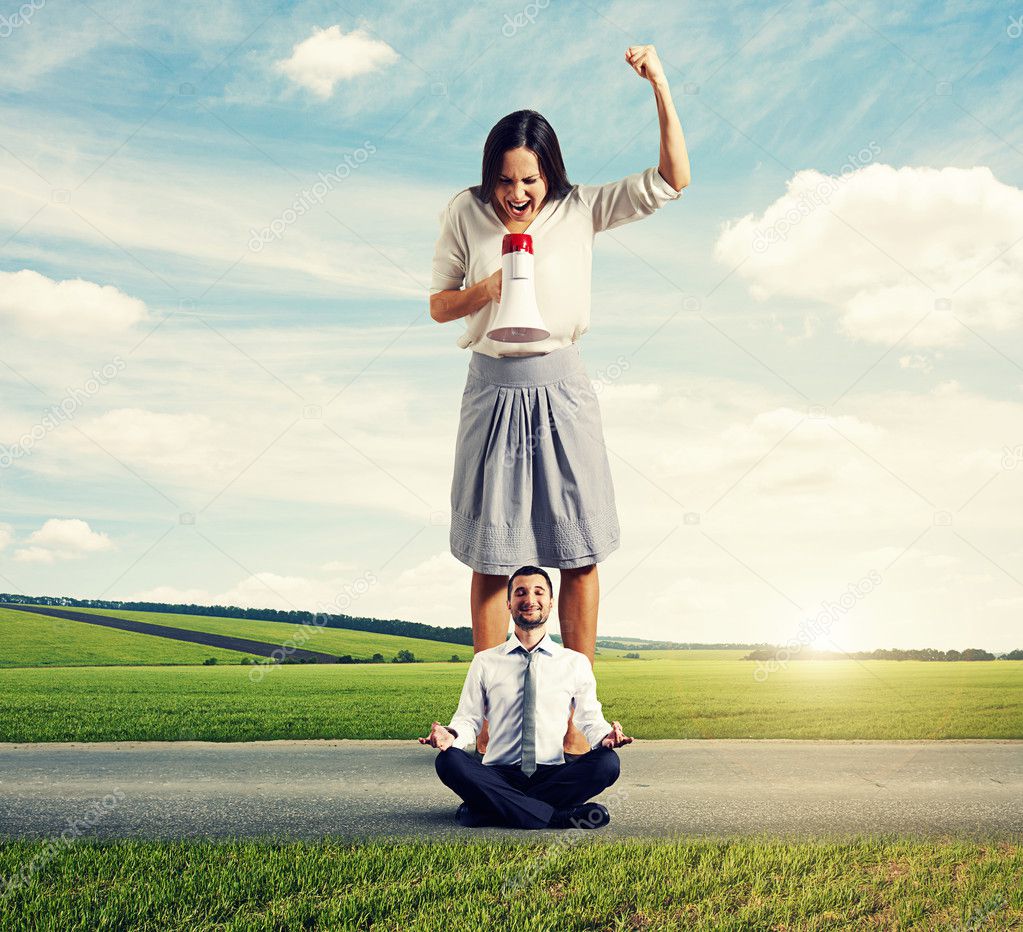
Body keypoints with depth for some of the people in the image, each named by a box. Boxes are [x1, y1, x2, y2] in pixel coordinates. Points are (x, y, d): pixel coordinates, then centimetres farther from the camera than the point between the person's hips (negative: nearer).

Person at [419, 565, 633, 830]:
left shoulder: (576, 663, 10)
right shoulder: (484, 662, 9)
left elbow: (590, 720, 13)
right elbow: (468, 719, 9)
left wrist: (606, 736, -11)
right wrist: (451, 735, -14)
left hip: (553, 776, 1)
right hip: (498, 776, -1)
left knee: (607, 761, -28)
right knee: (449, 761, -30)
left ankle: (486, 810, -25)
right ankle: (560, 816, -30)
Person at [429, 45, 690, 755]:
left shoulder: (580, 209, 0)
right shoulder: (465, 213, 1)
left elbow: (672, 181, -5)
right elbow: (439, 305, 6)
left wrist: (660, 88, -13)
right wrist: (489, 288, -14)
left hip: (561, 389, 0)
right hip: (493, 390, 0)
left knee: (580, 555, 2)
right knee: (491, 557, 4)